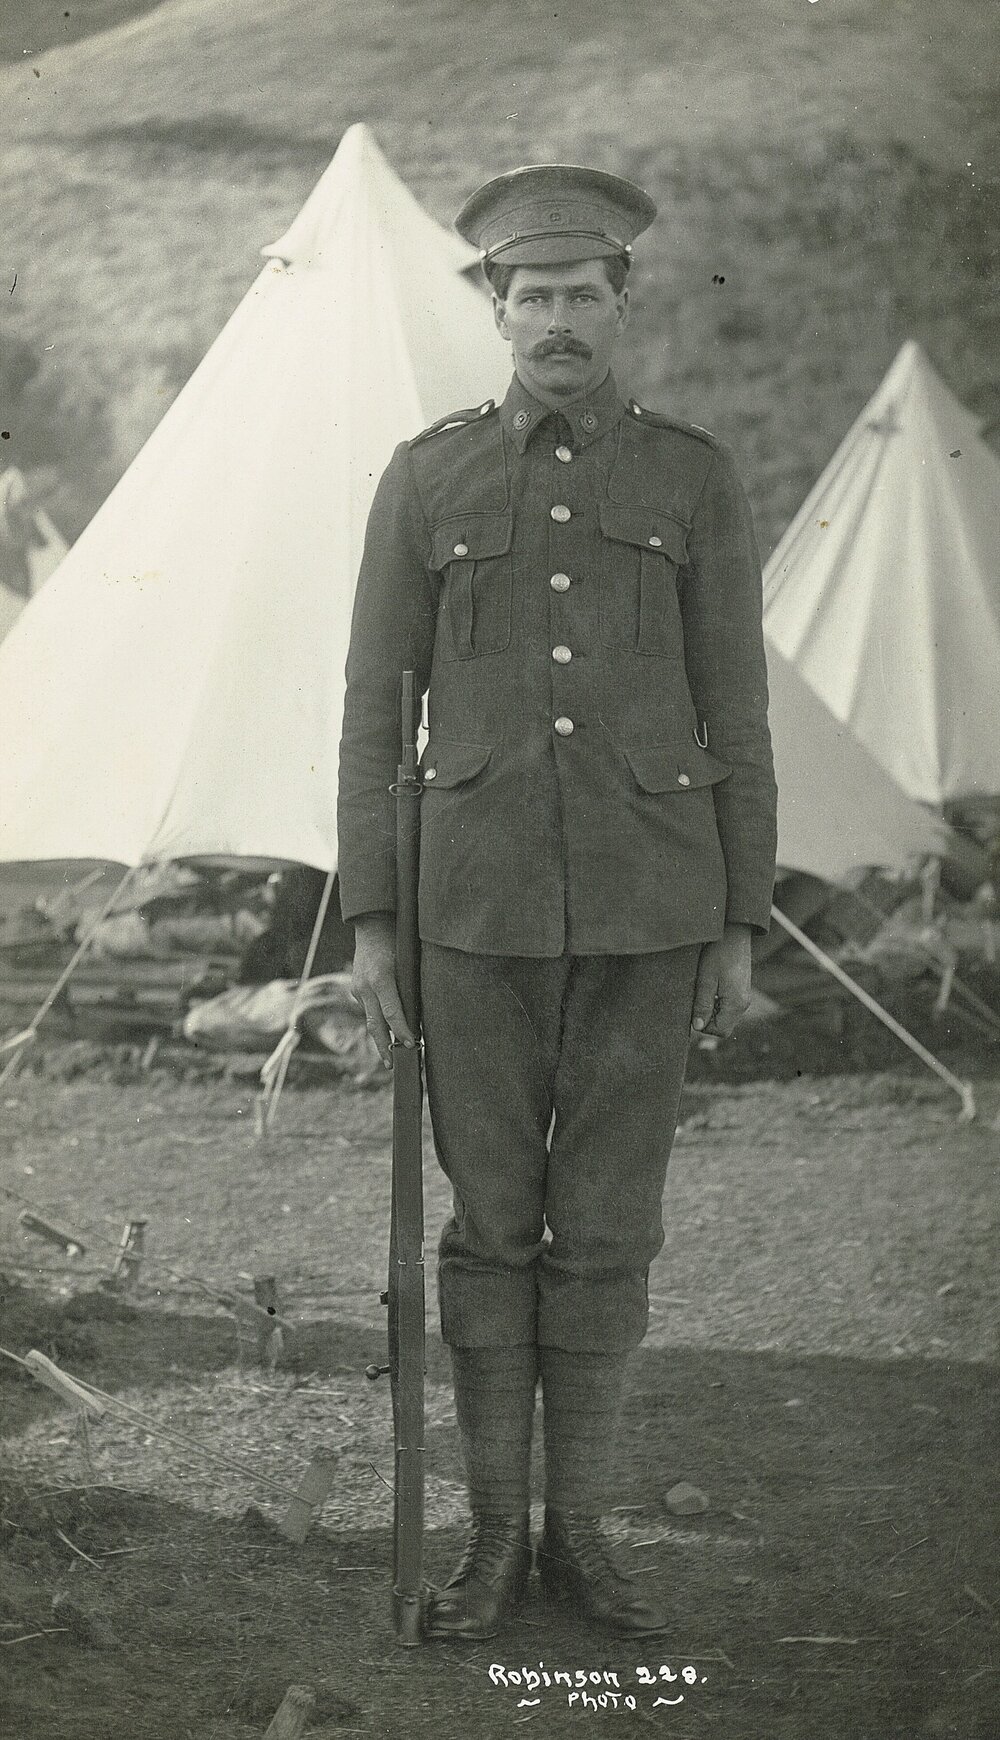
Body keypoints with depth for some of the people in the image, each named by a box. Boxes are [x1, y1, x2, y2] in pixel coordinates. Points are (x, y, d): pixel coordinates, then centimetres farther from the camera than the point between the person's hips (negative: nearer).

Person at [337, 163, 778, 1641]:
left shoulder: (696, 480, 3)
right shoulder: (425, 480, 3)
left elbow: (735, 718, 4)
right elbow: (375, 708, 4)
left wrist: (740, 933, 1)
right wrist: (367, 924, -1)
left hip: (648, 905, 0)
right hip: (484, 899, 0)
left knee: (606, 1225, 5)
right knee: (492, 1221, 4)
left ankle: (583, 1533, 17)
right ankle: (497, 1538, 15)